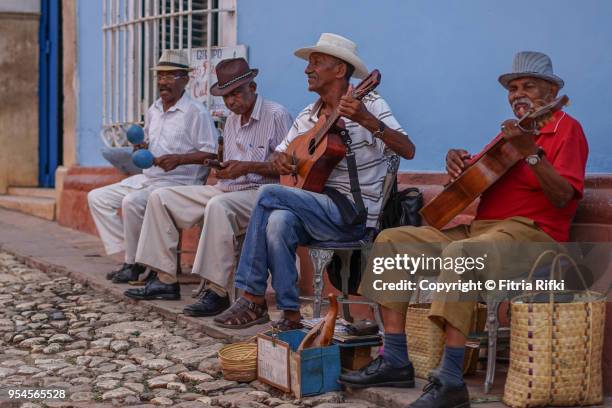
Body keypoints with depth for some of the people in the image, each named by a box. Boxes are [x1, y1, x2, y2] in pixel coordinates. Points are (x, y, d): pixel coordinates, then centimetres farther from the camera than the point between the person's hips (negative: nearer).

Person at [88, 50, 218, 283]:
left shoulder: (197, 113, -10)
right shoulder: (153, 111, 15)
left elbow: (211, 153, -15)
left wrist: (179, 159, -25)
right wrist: (142, 148, 4)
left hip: (178, 182, -9)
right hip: (147, 177, 9)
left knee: (132, 202, -33)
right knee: (97, 198, 2)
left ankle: (134, 264, -15)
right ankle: (127, 253, -4)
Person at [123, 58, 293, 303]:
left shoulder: (276, 115, -8)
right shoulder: (233, 118, 18)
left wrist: (247, 167, -18)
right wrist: (221, 168, 4)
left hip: (260, 192, -9)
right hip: (225, 188, 9)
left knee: (218, 206, -40)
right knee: (161, 197, 1)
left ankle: (217, 291, -34)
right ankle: (166, 280, -2)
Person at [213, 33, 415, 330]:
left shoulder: (369, 105, -5)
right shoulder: (307, 117, 15)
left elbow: (408, 151, -18)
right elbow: (282, 153, 22)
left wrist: (368, 121, -33)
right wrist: (279, 159, -3)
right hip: (316, 209, 6)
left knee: (268, 195, -21)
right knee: (278, 221, -28)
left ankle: (254, 298, -11)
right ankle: (290, 314, -20)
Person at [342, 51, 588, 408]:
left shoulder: (566, 128, 0)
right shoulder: (509, 133, 25)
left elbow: (563, 197, -15)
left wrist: (531, 152, -26)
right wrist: (460, 162, 0)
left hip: (531, 233, -9)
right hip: (479, 227, 9)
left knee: (458, 253, -39)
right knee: (392, 241, -3)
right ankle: (395, 360, -8)